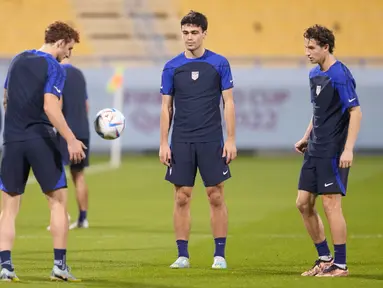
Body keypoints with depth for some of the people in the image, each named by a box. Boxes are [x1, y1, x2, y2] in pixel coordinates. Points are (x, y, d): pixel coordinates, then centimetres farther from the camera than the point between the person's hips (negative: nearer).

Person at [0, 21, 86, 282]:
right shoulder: (54, 69, -8)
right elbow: (50, 108, -19)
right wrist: (71, 140, -19)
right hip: (41, 140, -5)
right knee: (58, 200, 5)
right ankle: (60, 264, 0)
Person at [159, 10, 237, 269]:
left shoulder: (219, 63, 0)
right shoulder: (172, 67, 4)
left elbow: (228, 103, 1)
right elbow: (166, 107, 7)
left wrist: (231, 140, -5)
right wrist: (163, 143, 1)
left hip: (211, 141, -1)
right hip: (181, 142, 1)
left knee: (216, 197, 0)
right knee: (182, 198, 1)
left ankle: (219, 254, 7)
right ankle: (183, 255, 7)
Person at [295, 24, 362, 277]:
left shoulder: (340, 76, -15)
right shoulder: (315, 74, 12)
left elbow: (356, 112, -18)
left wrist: (348, 149, -23)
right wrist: (306, 138, 17)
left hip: (333, 151, -9)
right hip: (315, 150, 9)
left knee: (331, 204, -7)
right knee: (304, 203, 8)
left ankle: (340, 265, 2)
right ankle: (324, 258, 20)